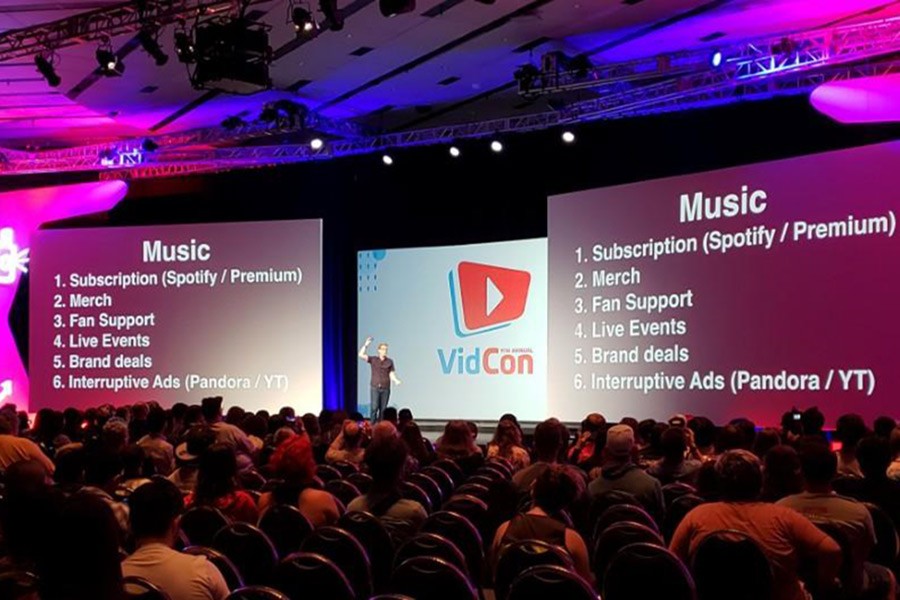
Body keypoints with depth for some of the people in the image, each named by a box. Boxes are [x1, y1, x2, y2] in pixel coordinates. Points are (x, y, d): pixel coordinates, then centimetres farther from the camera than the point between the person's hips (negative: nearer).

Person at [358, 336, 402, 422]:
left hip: (386, 388, 1)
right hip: (375, 388, -1)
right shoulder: (373, 360, 4)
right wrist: (366, 344, -13)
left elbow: (391, 374, 4)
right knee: (374, 408, -8)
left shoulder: (390, 362, 6)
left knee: (383, 409, 2)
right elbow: (361, 355, -6)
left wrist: (396, 381, -15)